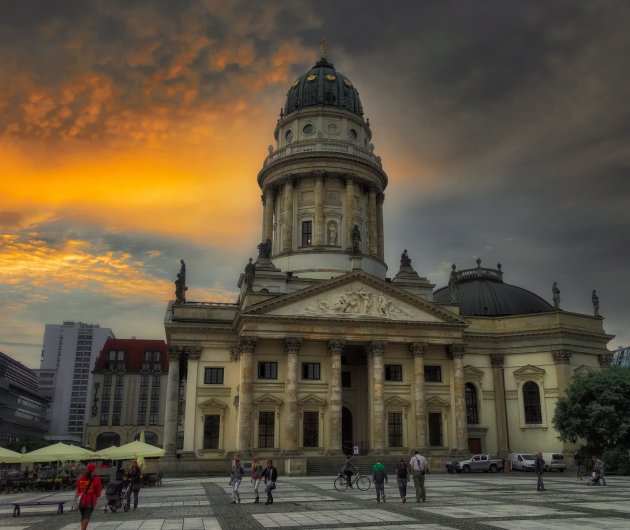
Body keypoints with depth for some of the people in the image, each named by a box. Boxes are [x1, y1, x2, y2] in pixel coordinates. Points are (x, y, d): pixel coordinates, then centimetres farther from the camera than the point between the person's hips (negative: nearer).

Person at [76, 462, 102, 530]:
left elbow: (78, 491, 12)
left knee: (83, 517, 19)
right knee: (86, 517, -8)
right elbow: (98, 493, -4)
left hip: (81, 501, 4)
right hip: (91, 502, -4)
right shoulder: (96, 479, -7)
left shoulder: (80, 478, 5)